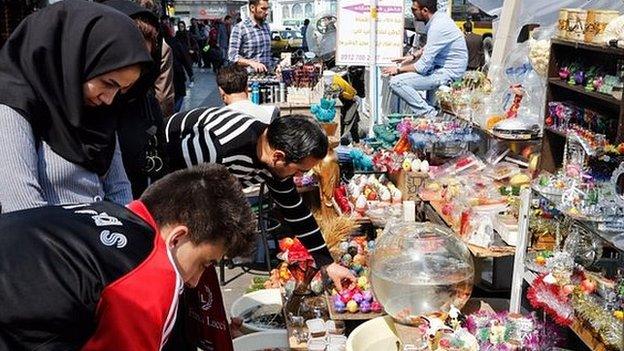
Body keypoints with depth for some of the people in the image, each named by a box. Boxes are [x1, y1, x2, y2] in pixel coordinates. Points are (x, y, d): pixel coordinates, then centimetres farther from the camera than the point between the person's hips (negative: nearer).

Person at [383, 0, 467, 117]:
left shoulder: (438, 27, -25)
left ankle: (428, 114, -9)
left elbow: (423, 67, -23)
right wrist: (413, 56, 10)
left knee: (396, 82, -19)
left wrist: (398, 69, -10)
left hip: (448, 72, -10)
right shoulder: (439, 16, 3)